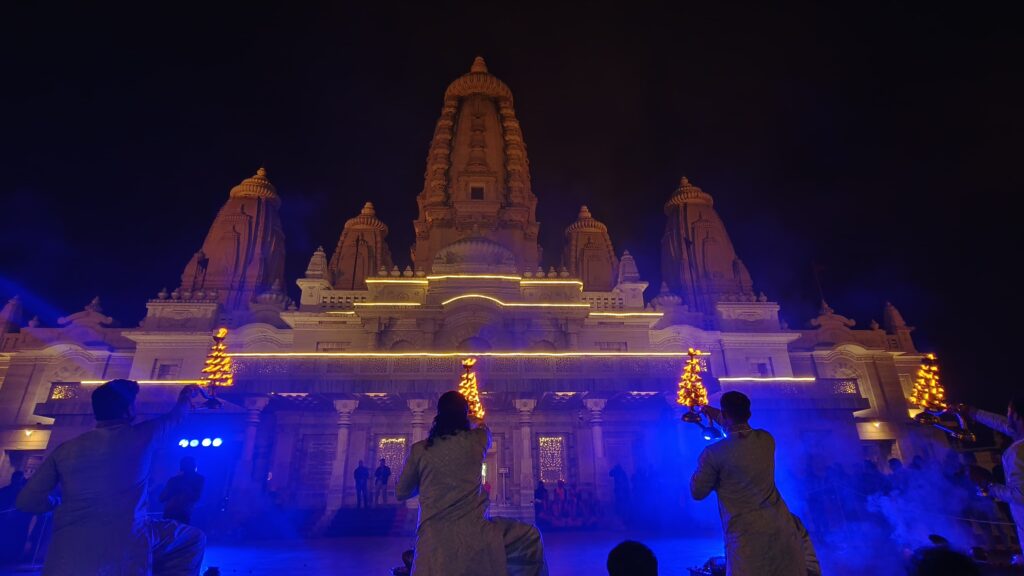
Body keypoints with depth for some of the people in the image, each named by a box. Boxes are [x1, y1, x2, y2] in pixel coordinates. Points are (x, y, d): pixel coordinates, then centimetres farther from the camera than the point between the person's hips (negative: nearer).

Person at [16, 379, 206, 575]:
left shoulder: (66, 449, 11)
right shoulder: (140, 436, 5)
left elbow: (27, 500, 12)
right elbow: (174, 417, 27)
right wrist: (185, 396, 49)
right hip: (125, 547, -4)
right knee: (193, 539, 14)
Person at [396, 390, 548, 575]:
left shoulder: (419, 449, 4)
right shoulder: (476, 439, 2)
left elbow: (401, 493, 16)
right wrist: (480, 424, 52)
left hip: (432, 542, 2)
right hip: (473, 534, -2)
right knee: (531, 537, 16)